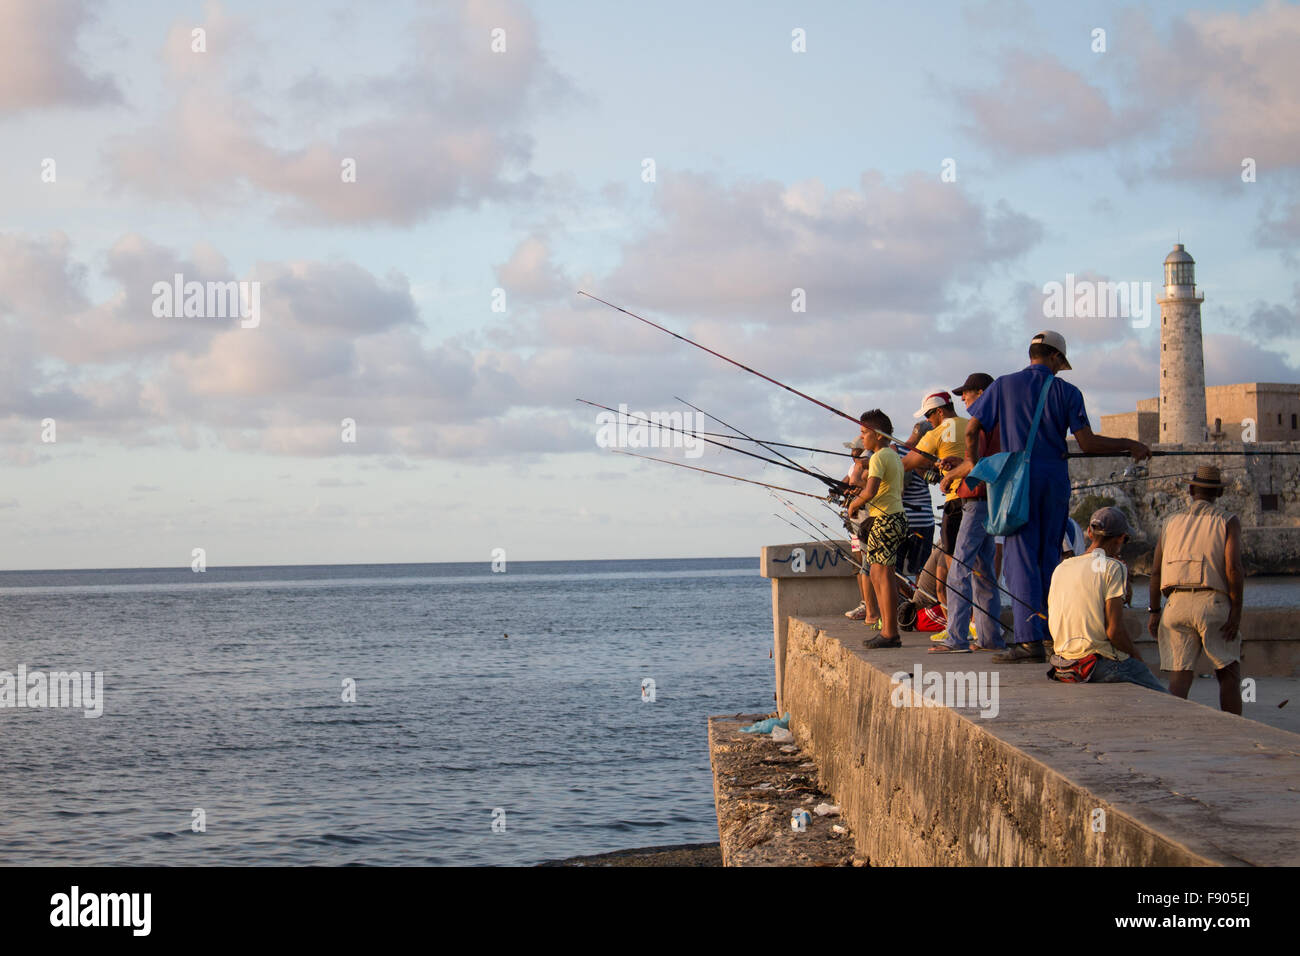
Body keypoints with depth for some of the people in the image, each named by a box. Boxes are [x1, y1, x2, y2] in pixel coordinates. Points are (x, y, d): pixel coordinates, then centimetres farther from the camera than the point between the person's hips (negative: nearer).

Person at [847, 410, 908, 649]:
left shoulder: (879, 457, -12)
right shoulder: (894, 456, 19)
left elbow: (870, 491, -24)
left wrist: (854, 504, -6)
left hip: (885, 519, -10)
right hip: (896, 517, 10)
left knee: (884, 573, -9)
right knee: (876, 573, 13)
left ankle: (891, 634, -11)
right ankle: (887, 629, 14)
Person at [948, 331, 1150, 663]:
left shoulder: (1003, 385, 3)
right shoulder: (1067, 392, 3)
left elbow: (972, 428, 3)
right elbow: (1087, 442, -4)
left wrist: (971, 460, 21)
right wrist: (1130, 445, 8)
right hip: (1055, 480, 2)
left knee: (1021, 558, -3)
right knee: (1050, 558, 12)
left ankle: (1030, 639, -10)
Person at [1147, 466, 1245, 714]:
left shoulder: (1171, 523, 18)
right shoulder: (1228, 521, 7)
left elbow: (1156, 572, 12)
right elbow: (1233, 567, -7)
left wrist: (1153, 611, 16)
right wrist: (1236, 612, -6)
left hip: (1176, 603, 3)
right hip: (1213, 602, -3)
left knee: (1179, 677, 0)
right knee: (1228, 673, 9)